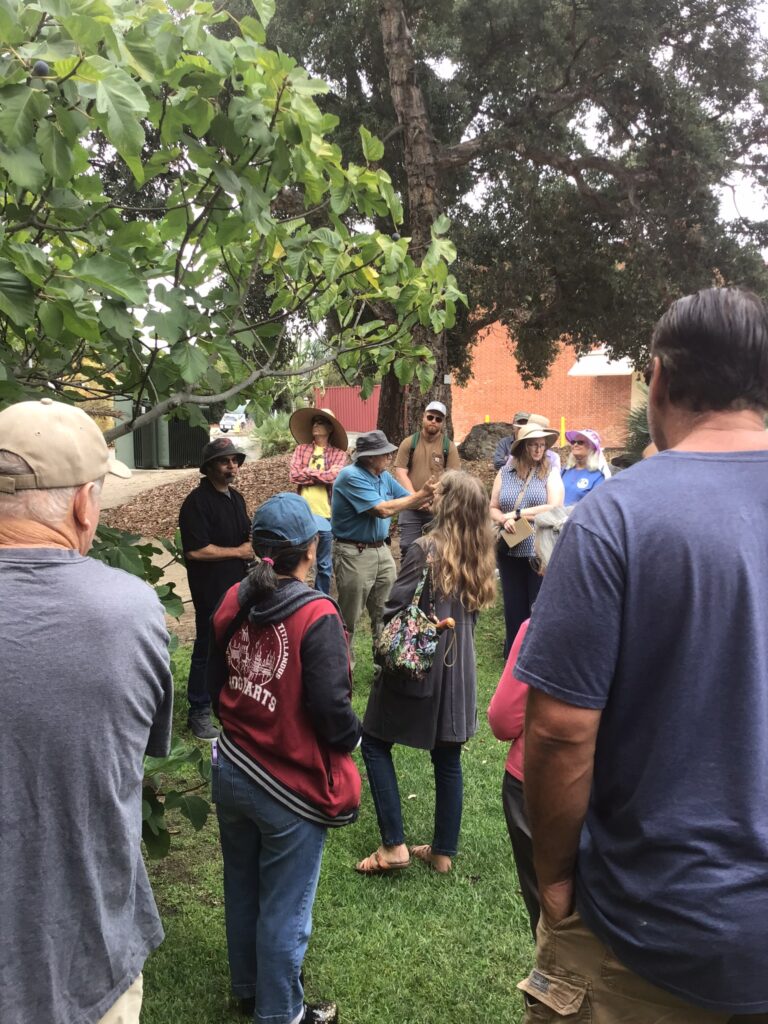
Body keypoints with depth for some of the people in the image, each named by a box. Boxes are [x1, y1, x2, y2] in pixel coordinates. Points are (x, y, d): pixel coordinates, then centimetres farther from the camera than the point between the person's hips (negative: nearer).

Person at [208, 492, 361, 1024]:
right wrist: (354, 734, -2)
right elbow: (332, 708, -24)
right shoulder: (316, 616, -24)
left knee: (242, 890, 26)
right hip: (290, 786, -6)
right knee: (284, 907, 14)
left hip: (231, 772, 7)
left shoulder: (235, 601, -5)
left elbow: (217, 683, 6)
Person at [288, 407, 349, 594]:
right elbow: (294, 475, -4)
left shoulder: (339, 454, 2)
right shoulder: (302, 449, 9)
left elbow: (333, 475, -15)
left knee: (324, 564, 10)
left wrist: (308, 472, -5)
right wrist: (321, 475, -7)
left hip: (326, 513, -1)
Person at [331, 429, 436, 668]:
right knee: (348, 619, 5)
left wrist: (430, 495, -10)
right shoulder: (351, 477, -18)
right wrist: (420, 495, -19)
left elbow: (409, 500, 10)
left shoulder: (384, 476, 8)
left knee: (386, 614, 15)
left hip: (382, 550, 8)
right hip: (355, 554, -8)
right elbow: (383, 510, -23)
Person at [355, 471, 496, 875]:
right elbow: (472, 610, 10)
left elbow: (394, 609, -17)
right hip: (458, 669, 6)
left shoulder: (425, 549, -18)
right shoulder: (478, 553, 2)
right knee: (447, 757, 14)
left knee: (374, 743, 10)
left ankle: (394, 845, 9)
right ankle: (443, 851, 25)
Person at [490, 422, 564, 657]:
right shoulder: (505, 472, 7)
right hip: (509, 551, 3)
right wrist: (504, 520, -13)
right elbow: (492, 509, 8)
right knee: (513, 605, 12)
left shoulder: (551, 472, -1)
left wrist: (518, 514, -11)